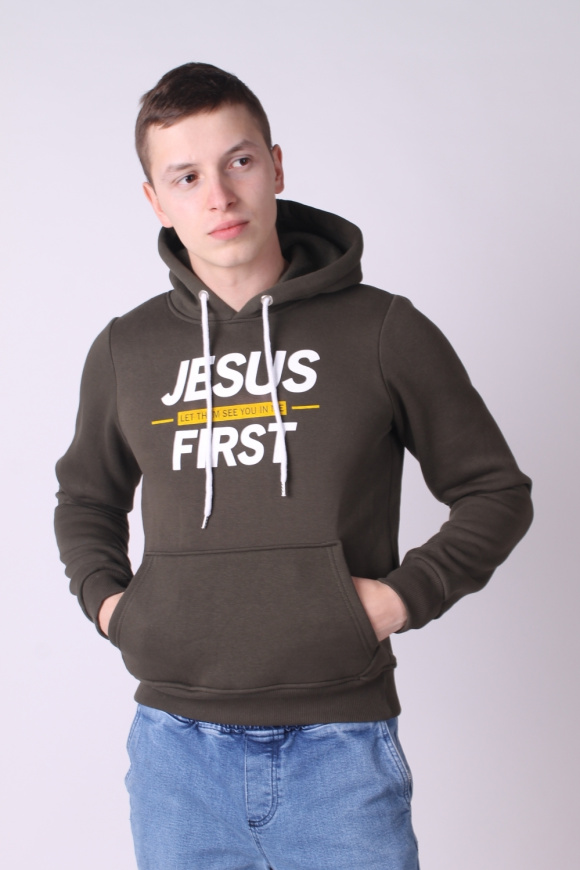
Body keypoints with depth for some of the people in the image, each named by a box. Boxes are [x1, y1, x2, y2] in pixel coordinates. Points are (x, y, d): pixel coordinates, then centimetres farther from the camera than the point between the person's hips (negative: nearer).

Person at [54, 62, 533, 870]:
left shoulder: (383, 332, -2)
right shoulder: (126, 352, 6)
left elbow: (497, 493, 6)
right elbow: (85, 500, 23)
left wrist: (405, 595, -6)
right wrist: (106, 599, 6)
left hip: (340, 744, -2)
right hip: (176, 748, 3)